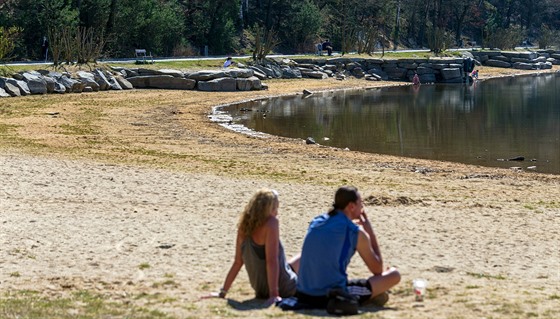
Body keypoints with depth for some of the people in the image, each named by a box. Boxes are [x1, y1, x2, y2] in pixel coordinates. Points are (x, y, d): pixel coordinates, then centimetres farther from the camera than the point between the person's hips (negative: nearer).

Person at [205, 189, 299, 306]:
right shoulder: (271, 223, -21)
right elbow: (272, 261, -26)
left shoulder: (244, 227, -2)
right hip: (283, 289, -8)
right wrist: (274, 294, -29)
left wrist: (222, 292, 6)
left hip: (261, 290, 8)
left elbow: (237, 262, 1)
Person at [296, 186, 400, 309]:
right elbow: (377, 270, 7)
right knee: (394, 274, 4)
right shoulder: (356, 233, -4)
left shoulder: (316, 222, 12)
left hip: (303, 297, 5)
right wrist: (370, 232, 13)